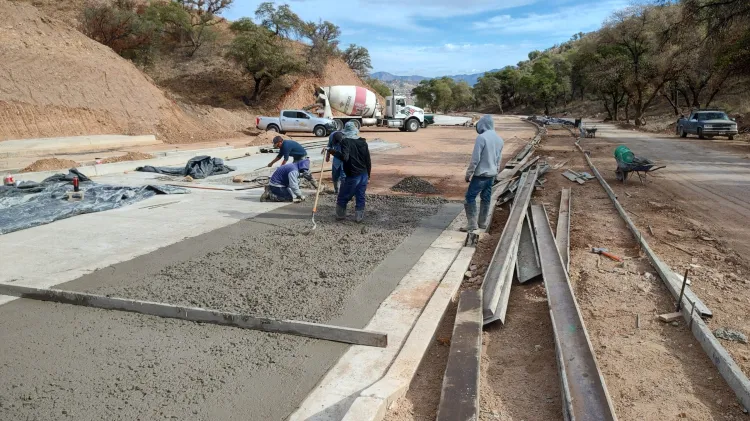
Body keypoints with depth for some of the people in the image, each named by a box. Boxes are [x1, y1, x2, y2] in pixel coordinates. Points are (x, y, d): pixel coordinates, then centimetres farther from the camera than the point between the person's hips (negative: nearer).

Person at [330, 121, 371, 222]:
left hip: (352, 176, -5)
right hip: (364, 175, 5)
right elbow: (368, 160, 9)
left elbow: (344, 157, -26)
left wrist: (333, 152, -17)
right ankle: (359, 217, 15)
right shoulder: (363, 142, 7)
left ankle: (340, 215, 23)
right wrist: (368, 176, 17)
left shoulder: (345, 141, -11)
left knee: (343, 197, 12)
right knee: (360, 197, 12)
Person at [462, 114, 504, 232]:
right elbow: (498, 159, 14)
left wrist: (468, 174, -9)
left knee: (470, 197, 0)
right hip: (492, 174, 8)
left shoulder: (481, 137, -16)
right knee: (486, 198, 14)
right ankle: (482, 222, 22)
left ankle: (472, 223, -3)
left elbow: (475, 158, -17)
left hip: (481, 174, -8)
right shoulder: (499, 139, 8)